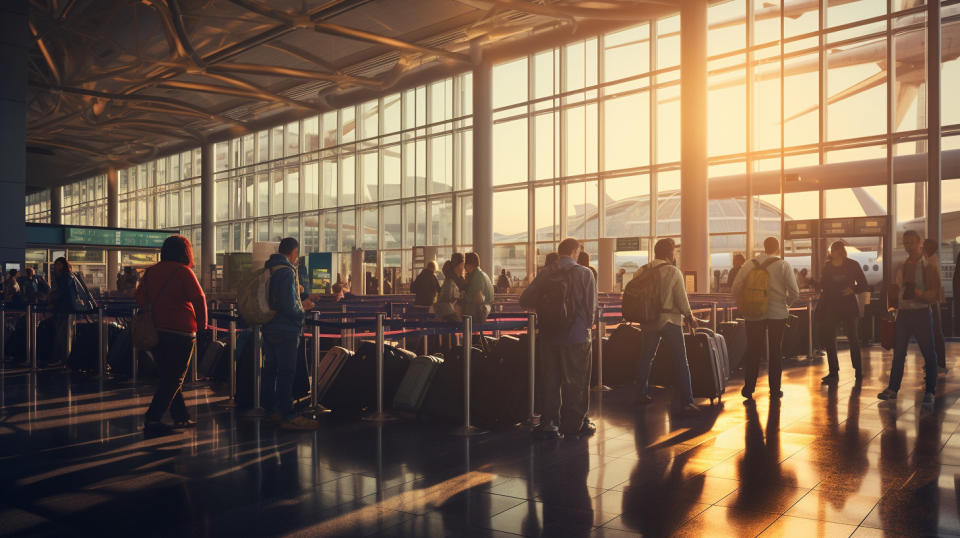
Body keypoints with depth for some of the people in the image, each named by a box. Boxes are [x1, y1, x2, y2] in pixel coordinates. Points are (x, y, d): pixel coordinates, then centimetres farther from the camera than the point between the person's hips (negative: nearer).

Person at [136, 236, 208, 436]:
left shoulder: (151, 271, 8)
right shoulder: (183, 271, -11)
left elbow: (139, 298, 9)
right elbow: (199, 298, -15)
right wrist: (201, 323, -2)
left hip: (156, 331, 7)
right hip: (181, 332, -7)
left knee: (167, 376, 16)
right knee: (174, 378, 2)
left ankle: (181, 417, 23)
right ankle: (152, 420, -2)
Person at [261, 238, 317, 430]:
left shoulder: (269, 269, 12)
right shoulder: (287, 271, -17)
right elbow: (288, 307, -23)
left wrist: (299, 304, 21)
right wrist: (302, 309, -3)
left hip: (270, 328, 9)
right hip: (286, 329, -9)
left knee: (270, 370, 14)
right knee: (286, 373, -5)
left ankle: (271, 410, 23)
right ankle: (288, 416, -1)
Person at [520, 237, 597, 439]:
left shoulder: (545, 273, 1)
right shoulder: (584, 273, -7)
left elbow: (525, 300, 0)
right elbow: (591, 306, -6)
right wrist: (587, 326, 11)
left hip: (549, 335, 3)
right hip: (576, 335, -3)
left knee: (550, 379, 12)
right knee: (576, 381, 9)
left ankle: (549, 422, 13)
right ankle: (575, 423, 17)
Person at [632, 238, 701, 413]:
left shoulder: (641, 271, 2)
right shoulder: (673, 271, -11)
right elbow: (682, 300, -10)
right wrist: (690, 317, 5)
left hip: (648, 322, 5)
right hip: (669, 321, -5)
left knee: (646, 358, 18)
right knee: (681, 363, 0)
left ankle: (641, 394, 25)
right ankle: (686, 402, -1)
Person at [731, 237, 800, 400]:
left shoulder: (749, 265, 0)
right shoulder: (783, 265, -4)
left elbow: (735, 289, -5)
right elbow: (794, 293, -8)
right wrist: (786, 304, 12)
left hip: (754, 313, 1)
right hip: (778, 313, -1)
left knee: (752, 351, 10)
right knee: (775, 352, 10)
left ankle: (748, 388, 11)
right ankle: (775, 390, 13)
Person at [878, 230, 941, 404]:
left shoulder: (930, 267, -3)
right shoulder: (901, 267, 12)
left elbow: (935, 295, -10)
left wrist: (917, 294, -24)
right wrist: (894, 304, 6)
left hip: (921, 314, -4)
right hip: (903, 313, 5)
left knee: (929, 353, 4)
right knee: (898, 353, 8)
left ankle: (929, 392, 15)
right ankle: (893, 388, 14)